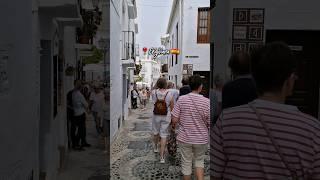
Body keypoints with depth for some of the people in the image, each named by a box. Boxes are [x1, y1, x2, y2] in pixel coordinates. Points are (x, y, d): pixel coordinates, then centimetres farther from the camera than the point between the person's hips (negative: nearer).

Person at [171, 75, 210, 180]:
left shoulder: (181, 99, -12)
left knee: (186, 162, 16)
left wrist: (173, 125, 10)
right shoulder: (206, 102, -14)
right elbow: (210, 123, -9)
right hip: (201, 139, 0)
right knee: (199, 160, 22)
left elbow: (174, 120, -11)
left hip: (184, 138, 0)